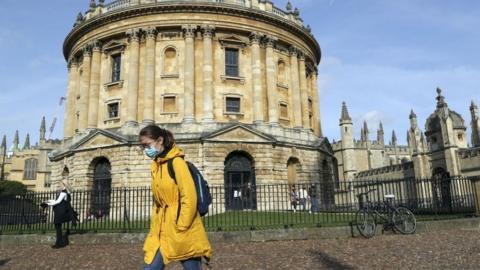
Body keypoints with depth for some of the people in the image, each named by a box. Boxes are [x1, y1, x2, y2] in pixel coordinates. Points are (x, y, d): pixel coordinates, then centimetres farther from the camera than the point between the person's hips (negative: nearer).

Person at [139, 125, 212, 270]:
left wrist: (181, 227, -16)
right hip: (162, 231, 7)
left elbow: (189, 197, -17)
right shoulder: (156, 165, 12)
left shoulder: (176, 162, -12)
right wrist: (155, 224, 13)